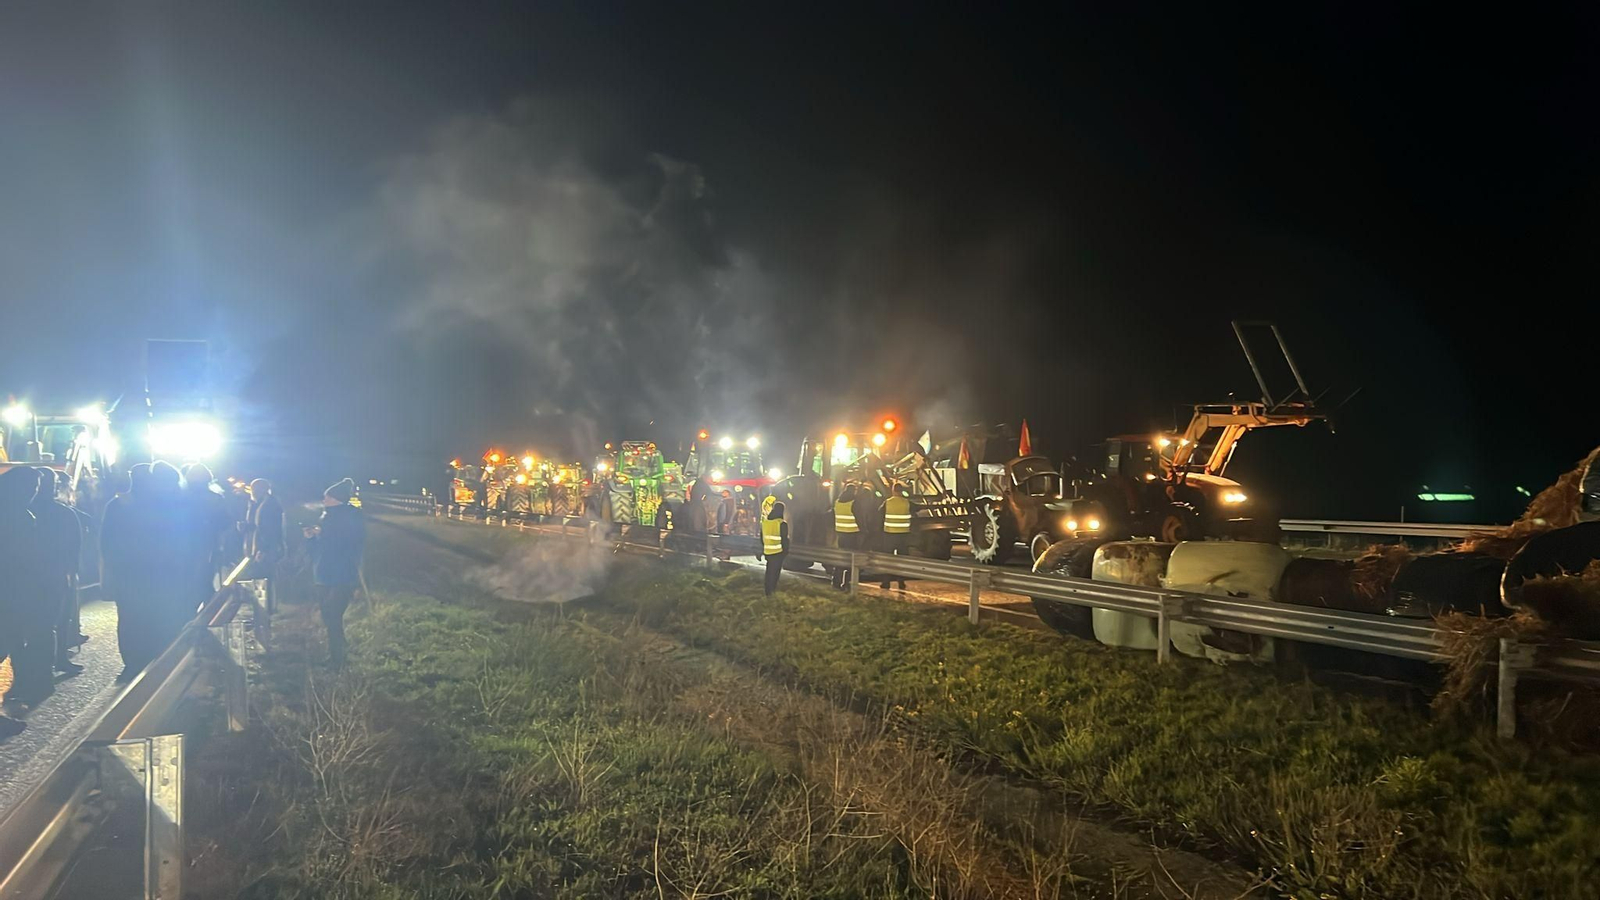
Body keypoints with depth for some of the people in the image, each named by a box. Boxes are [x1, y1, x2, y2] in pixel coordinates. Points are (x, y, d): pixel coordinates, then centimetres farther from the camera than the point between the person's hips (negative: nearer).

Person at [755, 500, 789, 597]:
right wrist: (786, 552, 1)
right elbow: (785, 539, -11)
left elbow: (762, 537, 12)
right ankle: (772, 590, 2)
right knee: (775, 571, 4)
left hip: (767, 551, 5)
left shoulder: (764, 521, 3)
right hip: (778, 552, -5)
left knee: (769, 571, 16)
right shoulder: (782, 523, -15)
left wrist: (762, 549, 23)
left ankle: (768, 591, 22)